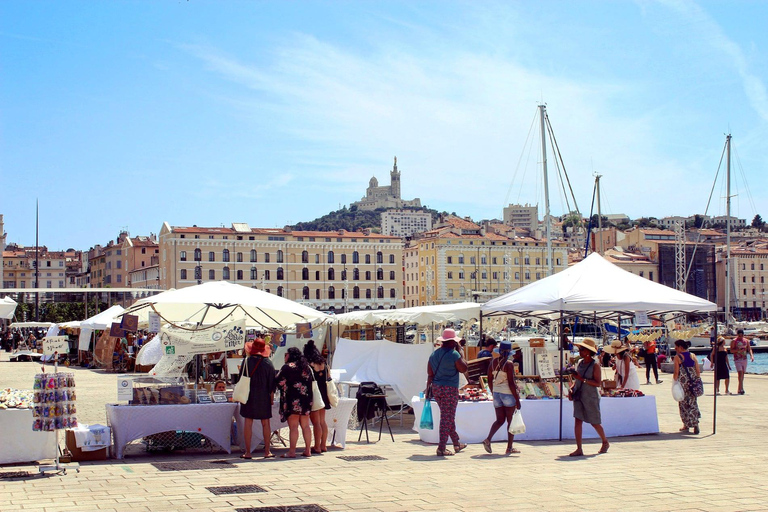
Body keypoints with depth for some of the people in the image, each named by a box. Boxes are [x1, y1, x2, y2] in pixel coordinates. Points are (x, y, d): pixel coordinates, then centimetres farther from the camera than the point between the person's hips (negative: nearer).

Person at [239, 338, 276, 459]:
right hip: (264, 397, 1)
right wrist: (272, 396, 9)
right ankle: (267, 451, 10)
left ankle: (247, 452, 2)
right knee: (265, 423, 9)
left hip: (249, 396, -1)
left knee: (248, 423, 3)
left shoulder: (247, 362, -6)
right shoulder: (268, 363, -3)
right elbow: (272, 382, 0)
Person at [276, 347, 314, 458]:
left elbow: (280, 382, -11)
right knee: (305, 426, 10)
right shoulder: (307, 367, 14)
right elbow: (311, 383, 18)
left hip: (293, 400, -7)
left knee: (293, 427, -7)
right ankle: (307, 450, 11)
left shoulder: (288, 367, -7)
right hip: (306, 400, 7)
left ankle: (292, 452, -7)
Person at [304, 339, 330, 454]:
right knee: (322, 421, 14)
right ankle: (323, 445, 19)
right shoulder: (323, 364, 7)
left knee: (316, 422, -4)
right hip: (323, 395, 7)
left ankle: (317, 447, -1)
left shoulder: (309, 365, -15)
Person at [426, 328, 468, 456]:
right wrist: (461, 352, 1)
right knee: (447, 418, -2)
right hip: (450, 389, -7)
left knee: (448, 417, 19)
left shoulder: (434, 354, 7)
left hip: (436, 388, 7)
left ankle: (457, 443, 31)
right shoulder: (454, 354, -13)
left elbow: (430, 374, 8)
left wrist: (428, 389, 14)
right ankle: (441, 448, -3)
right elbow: (463, 369, -4)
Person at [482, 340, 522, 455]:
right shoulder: (509, 364, -15)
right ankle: (509, 448, 10)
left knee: (500, 420, 13)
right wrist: (517, 400, -12)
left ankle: (488, 439, -7)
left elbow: (489, 381, 10)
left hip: (496, 393, 6)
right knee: (511, 421, 6)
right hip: (508, 394, -6)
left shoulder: (492, 363, 4)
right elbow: (511, 383, -16)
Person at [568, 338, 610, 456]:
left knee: (594, 423, 9)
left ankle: (605, 442, 34)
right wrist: (572, 388, 1)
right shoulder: (580, 363, 6)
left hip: (591, 397, -6)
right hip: (579, 396, 6)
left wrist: (582, 379, -25)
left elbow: (598, 383, -18)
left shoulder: (595, 365, -13)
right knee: (577, 421, -4)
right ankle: (579, 449, -3)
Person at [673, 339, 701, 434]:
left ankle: (686, 426, 10)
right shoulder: (693, 356, 7)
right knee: (693, 402, 9)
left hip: (682, 382, -4)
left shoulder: (677, 357, -7)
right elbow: (698, 371, 7)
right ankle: (695, 424, -4)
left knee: (683, 403, 6)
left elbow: (676, 372, -11)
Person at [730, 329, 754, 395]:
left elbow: (749, 349, 8)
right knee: (740, 373, -17)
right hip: (737, 360, -5)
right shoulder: (734, 341, -2)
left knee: (743, 374, 8)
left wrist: (752, 355, -11)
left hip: (744, 359, 5)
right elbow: (731, 350, -4)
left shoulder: (746, 341, 10)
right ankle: (741, 389, -23)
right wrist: (738, 350, -21)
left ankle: (739, 389, 18)